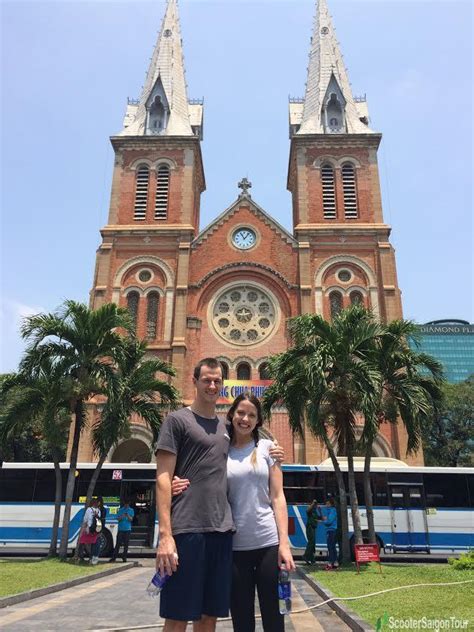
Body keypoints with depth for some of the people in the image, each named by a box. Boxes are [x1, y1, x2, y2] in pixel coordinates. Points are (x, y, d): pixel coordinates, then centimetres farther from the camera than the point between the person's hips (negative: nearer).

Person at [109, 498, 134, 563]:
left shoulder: (131, 510, 6)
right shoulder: (120, 510, 8)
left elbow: (131, 519, -2)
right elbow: (118, 519, 2)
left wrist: (128, 516, -23)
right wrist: (122, 517, -19)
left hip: (127, 529, 0)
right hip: (120, 529, 0)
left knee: (126, 544, 2)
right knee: (118, 543, -2)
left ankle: (124, 557, 9)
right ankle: (114, 557, 2)